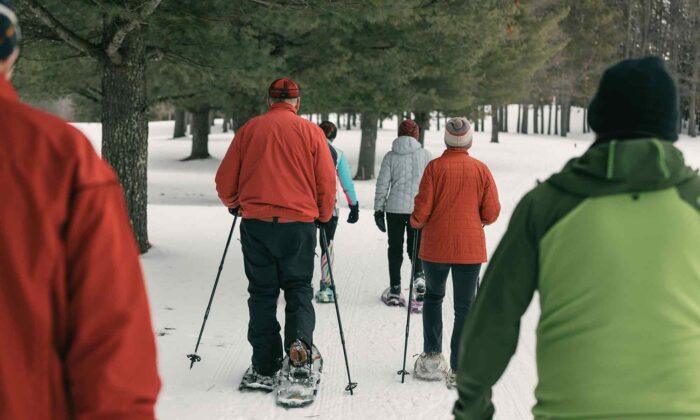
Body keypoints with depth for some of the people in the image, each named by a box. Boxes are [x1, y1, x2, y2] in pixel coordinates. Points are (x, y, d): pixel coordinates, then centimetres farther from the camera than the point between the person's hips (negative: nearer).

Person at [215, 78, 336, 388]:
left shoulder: (249, 129, 4)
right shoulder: (310, 131, 1)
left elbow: (225, 180, 7)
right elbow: (327, 182, 1)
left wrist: (235, 205, 27)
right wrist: (323, 217, 17)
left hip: (255, 223, 1)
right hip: (299, 223, -1)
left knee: (262, 292, 9)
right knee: (298, 286, 12)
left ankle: (265, 367, 10)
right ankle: (299, 339, -14)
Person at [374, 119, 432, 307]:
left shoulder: (390, 156, 1)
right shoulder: (425, 155, 0)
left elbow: (382, 185, 1)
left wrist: (378, 210, 7)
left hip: (395, 208, 0)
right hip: (419, 208, 0)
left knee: (395, 249, 9)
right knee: (415, 245, 13)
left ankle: (395, 290, 10)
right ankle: (419, 275, -13)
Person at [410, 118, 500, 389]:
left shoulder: (435, 167, -8)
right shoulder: (481, 170, -3)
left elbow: (422, 209, -9)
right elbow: (491, 213, -2)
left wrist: (416, 223, 12)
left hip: (436, 247, 0)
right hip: (470, 249, 0)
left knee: (433, 296, 21)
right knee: (464, 307, 6)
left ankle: (432, 356, 15)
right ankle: (458, 370, 5)